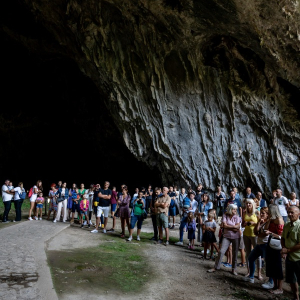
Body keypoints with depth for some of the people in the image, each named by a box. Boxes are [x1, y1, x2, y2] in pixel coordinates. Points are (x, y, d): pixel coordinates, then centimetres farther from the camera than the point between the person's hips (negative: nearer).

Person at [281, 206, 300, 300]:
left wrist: (288, 250, -17)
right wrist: (283, 248, -2)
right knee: (291, 280, 20)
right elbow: (283, 238, 16)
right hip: (289, 257, 8)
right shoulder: (286, 226, 5)